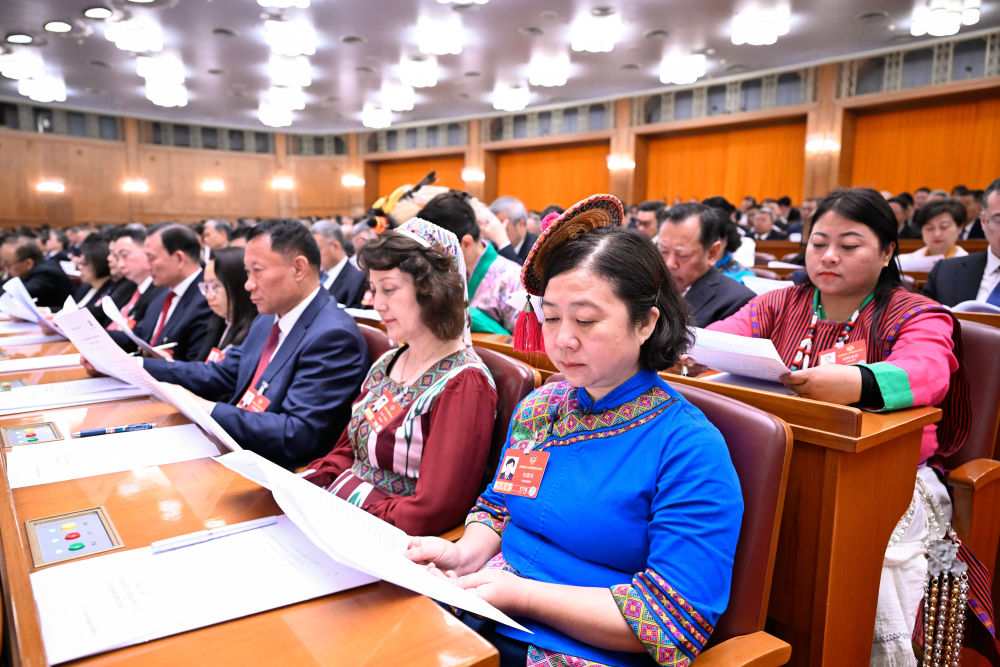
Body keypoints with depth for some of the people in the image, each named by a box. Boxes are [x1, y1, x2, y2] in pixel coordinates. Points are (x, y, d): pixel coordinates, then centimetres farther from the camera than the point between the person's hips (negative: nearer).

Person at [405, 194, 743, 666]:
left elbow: (673, 619, -16)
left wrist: (522, 593, -19)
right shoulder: (537, 407, 7)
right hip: (484, 624, 6)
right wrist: (465, 554, -4)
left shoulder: (690, 449, -14)